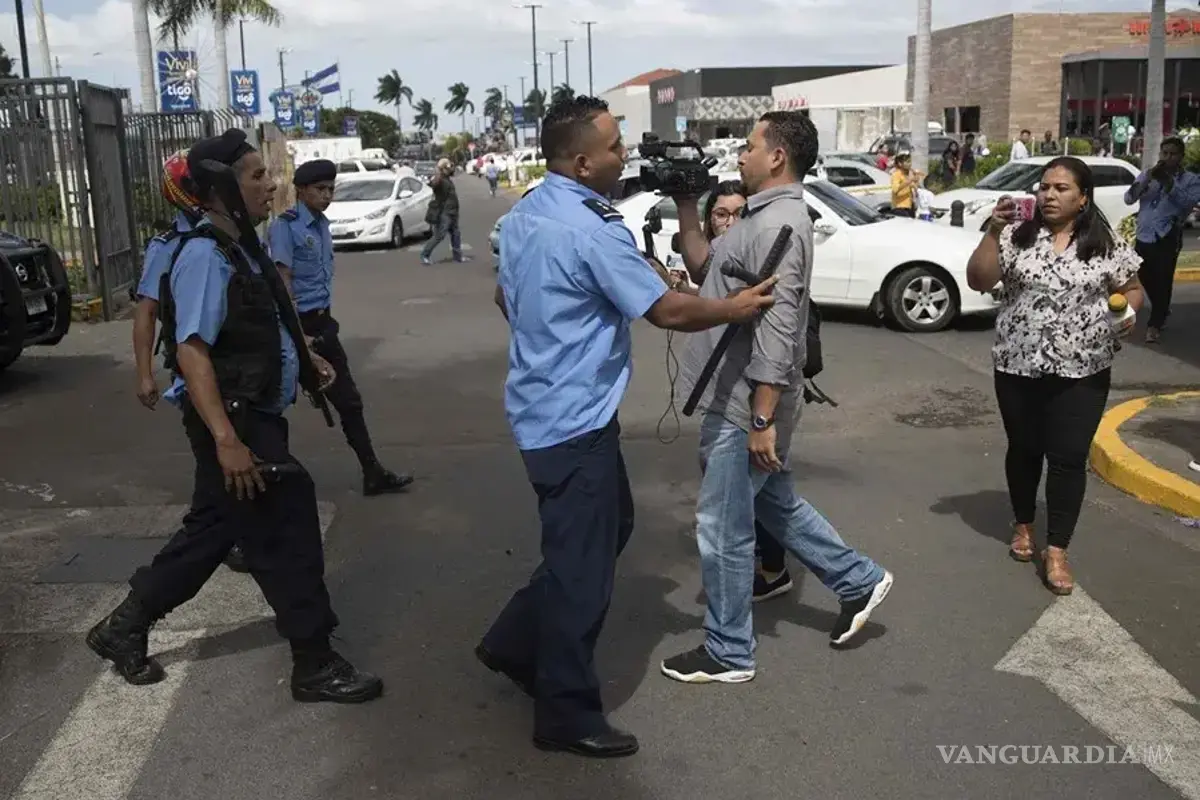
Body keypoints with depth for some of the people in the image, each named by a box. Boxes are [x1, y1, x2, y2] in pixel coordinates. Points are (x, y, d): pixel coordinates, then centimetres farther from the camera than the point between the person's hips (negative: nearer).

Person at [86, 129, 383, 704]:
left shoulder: (240, 249, 12)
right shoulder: (205, 256, -19)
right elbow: (192, 351, -27)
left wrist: (304, 356, 24)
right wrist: (226, 440, -33)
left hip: (256, 415, 10)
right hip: (234, 420, -10)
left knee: (216, 527, 19)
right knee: (286, 536, -2)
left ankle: (125, 628, 33)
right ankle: (314, 666, 12)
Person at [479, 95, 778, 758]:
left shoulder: (522, 215, 7)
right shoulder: (591, 230, -22)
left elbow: (504, 299, 20)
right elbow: (668, 311, -19)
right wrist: (736, 308, -3)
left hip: (547, 404, 10)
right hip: (576, 418, -10)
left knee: (609, 526, 23)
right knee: (582, 563, 1)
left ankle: (516, 643, 29)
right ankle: (567, 715, 15)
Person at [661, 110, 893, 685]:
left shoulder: (777, 226, -20)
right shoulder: (766, 216, 12)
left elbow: (777, 330, -25)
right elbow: (705, 267, 20)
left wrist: (762, 419, -25)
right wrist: (687, 208, 10)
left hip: (744, 406, -10)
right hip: (740, 398, 10)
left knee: (723, 528, 1)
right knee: (775, 504, 24)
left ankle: (727, 653, 16)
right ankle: (859, 581, 36)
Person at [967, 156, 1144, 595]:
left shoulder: (1106, 245, -1)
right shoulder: (1017, 235, -2)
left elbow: (1132, 288, 10)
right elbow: (978, 281, -8)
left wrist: (1127, 312, -12)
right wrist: (993, 231, -18)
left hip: (1081, 372, -1)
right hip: (1019, 367, 1)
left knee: (1068, 458, 0)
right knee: (1024, 450, 14)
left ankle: (1056, 550, 9)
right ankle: (1023, 525, 36)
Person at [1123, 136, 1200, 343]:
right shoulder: (1147, 174, 12)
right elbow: (1128, 199, 0)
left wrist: (1170, 183, -21)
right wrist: (1146, 179, -14)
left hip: (1166, 239, -4)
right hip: (1143, 237, 4)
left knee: (1162, 282, -8)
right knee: (1146, 279, 15)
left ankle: (1155, 324, 4)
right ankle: (1162, 311, 39)